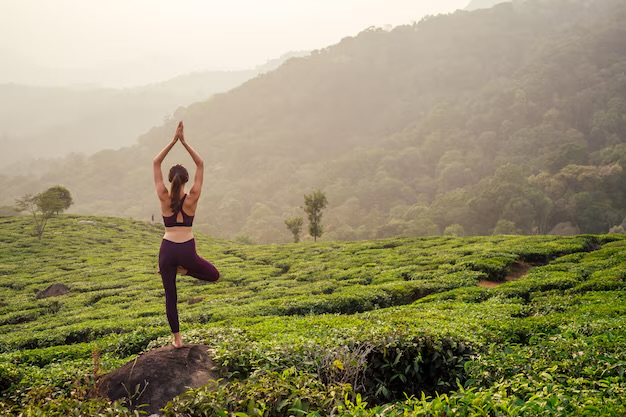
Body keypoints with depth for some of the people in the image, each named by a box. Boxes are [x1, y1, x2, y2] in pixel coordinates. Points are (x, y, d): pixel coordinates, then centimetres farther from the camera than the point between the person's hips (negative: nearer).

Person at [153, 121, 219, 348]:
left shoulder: (164, 198, -3)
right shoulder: (191, 199, -6)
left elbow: (156, 163, 3)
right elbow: (200, 164, 0)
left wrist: (174, 140, 0)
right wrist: (184, 142, -3)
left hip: (167, 250, 2)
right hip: (187, 251, -2)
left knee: (170, 297, 12)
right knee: (214, 275, 24)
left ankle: (177, 338, 14)